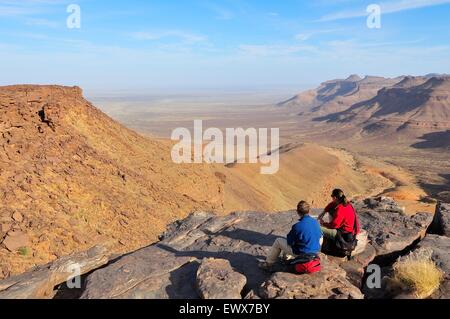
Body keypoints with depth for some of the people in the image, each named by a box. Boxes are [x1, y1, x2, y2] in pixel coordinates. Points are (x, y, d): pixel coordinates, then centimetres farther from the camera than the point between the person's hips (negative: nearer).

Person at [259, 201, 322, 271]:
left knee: (278, 241, 9)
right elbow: (320, 236, 12)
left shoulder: (297, 226, -26)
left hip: (302, 254, -7)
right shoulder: (316, 222, -6)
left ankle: (268, 264, 20)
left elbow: (289, 242, -12)